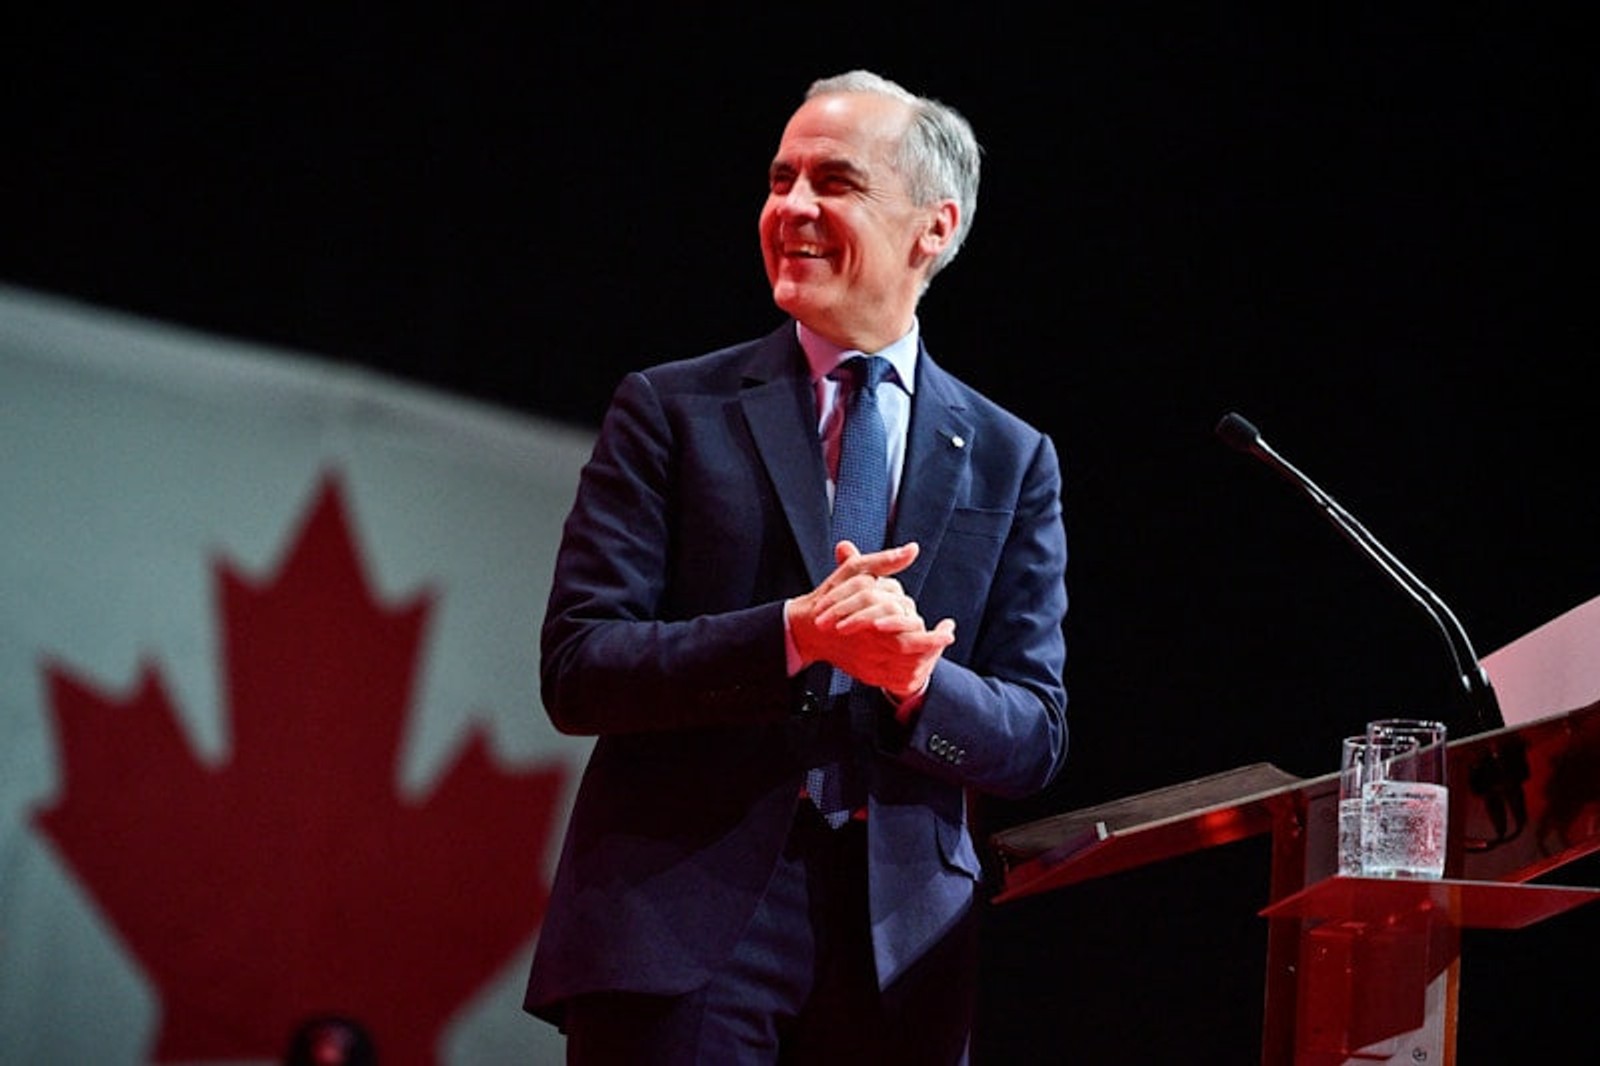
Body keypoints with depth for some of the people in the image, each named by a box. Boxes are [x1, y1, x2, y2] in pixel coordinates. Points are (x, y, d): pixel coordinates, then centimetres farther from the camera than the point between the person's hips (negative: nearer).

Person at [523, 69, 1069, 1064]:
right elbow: (576, 667, -4)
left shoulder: (1009, 461, 12)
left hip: (900, 950, 2)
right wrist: (794, 636, -18)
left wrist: (917, 682, -14)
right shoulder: (671, 412, 6)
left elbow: (1035, 738, 8)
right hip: (685, 931, -2)